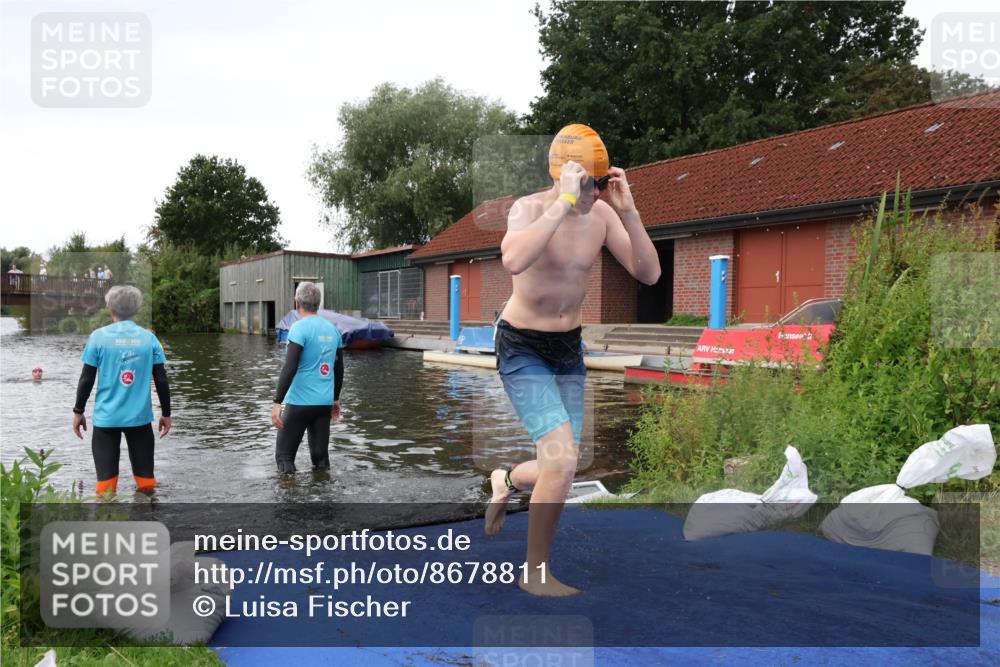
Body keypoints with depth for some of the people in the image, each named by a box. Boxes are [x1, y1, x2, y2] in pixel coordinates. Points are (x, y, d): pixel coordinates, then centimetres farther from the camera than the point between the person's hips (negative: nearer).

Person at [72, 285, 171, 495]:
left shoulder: (99, 337, -3)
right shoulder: (149, 338, 0)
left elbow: (87, 379, -2)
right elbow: (161, 380, 1)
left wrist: (78, 412, 10)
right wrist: (166, 414, 11)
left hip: (106, 417, -1)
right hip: (140, 417, 1)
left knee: (106, 477, 5)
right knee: (145, 477, 11)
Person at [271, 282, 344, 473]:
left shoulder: (299, 328, -10)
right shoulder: (333, 329, 9)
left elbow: (289, 368, -18)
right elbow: (339, 369, 15)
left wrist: (277, 402, -17)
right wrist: (335, 399, 25)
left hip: (300, 401, -6)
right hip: (325, 403, 6)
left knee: (284, 455, 4)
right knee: (321, 457, 11)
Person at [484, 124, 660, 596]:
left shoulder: (602, 214, -6)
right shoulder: (530, 208, -20)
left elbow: (649, 274, -14)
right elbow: (513, 261, -42)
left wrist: (627, 211, -23)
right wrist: (565, 202, -38)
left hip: (569, 349, 6)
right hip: (521, 348, -5)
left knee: (558, 471, 8)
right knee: (562, 461, -18)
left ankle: (507, 480, 43)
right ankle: (536, 573, 2)